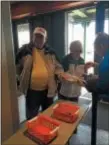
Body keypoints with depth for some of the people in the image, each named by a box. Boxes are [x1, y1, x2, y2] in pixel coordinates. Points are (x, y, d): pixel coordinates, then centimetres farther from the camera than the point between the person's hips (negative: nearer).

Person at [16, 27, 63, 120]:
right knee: (32, 117, 14)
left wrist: (61, 75, -12)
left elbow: (58, 67, 7)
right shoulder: (25, 49, -4)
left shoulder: (50, 52, 3)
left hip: (48, 90, 3)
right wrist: (20, 79, 1)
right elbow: (16, 66, 5)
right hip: (32, 91, -2)